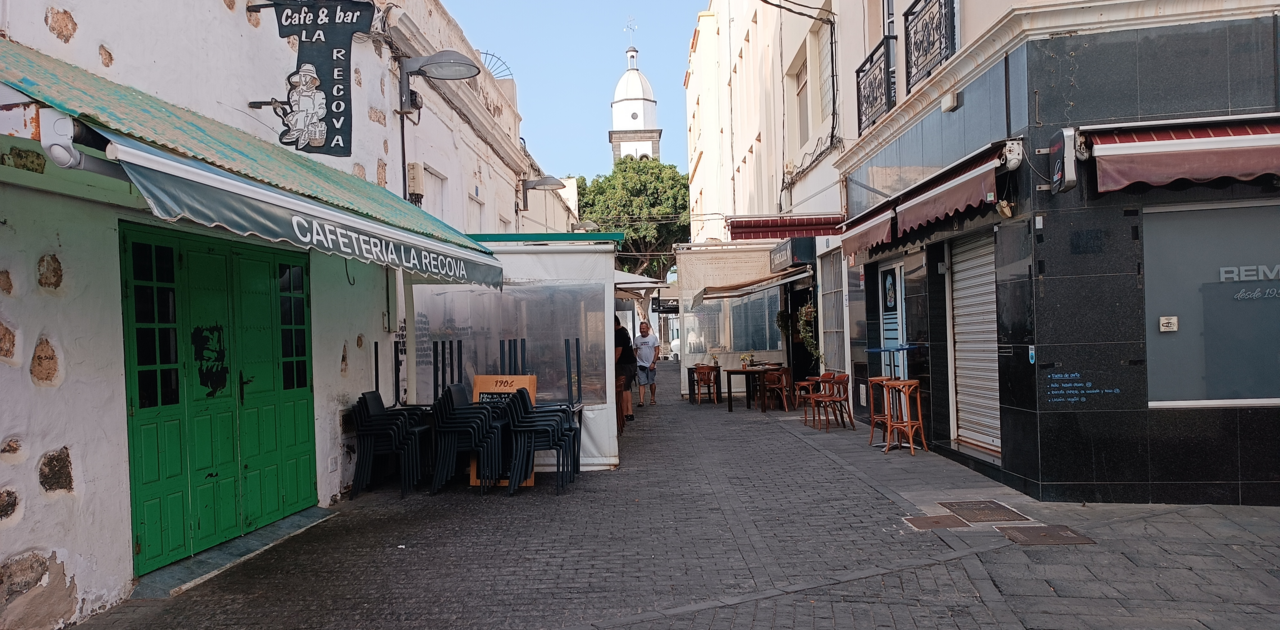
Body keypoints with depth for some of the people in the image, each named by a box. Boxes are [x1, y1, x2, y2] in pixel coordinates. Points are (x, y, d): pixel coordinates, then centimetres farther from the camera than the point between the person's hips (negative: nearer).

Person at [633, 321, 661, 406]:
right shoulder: (637, 339, 8)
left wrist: (653, 363, -11)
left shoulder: (653, 337, 1)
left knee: (652, 382, 9)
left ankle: (652, 398, 25)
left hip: (651, 365, -1)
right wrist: (634, 363, 0)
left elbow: (656, 351, -2)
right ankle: (641, 401, -10)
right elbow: (635, 352, 11)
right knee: (641, 383, -5)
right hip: (640, 365, 1)